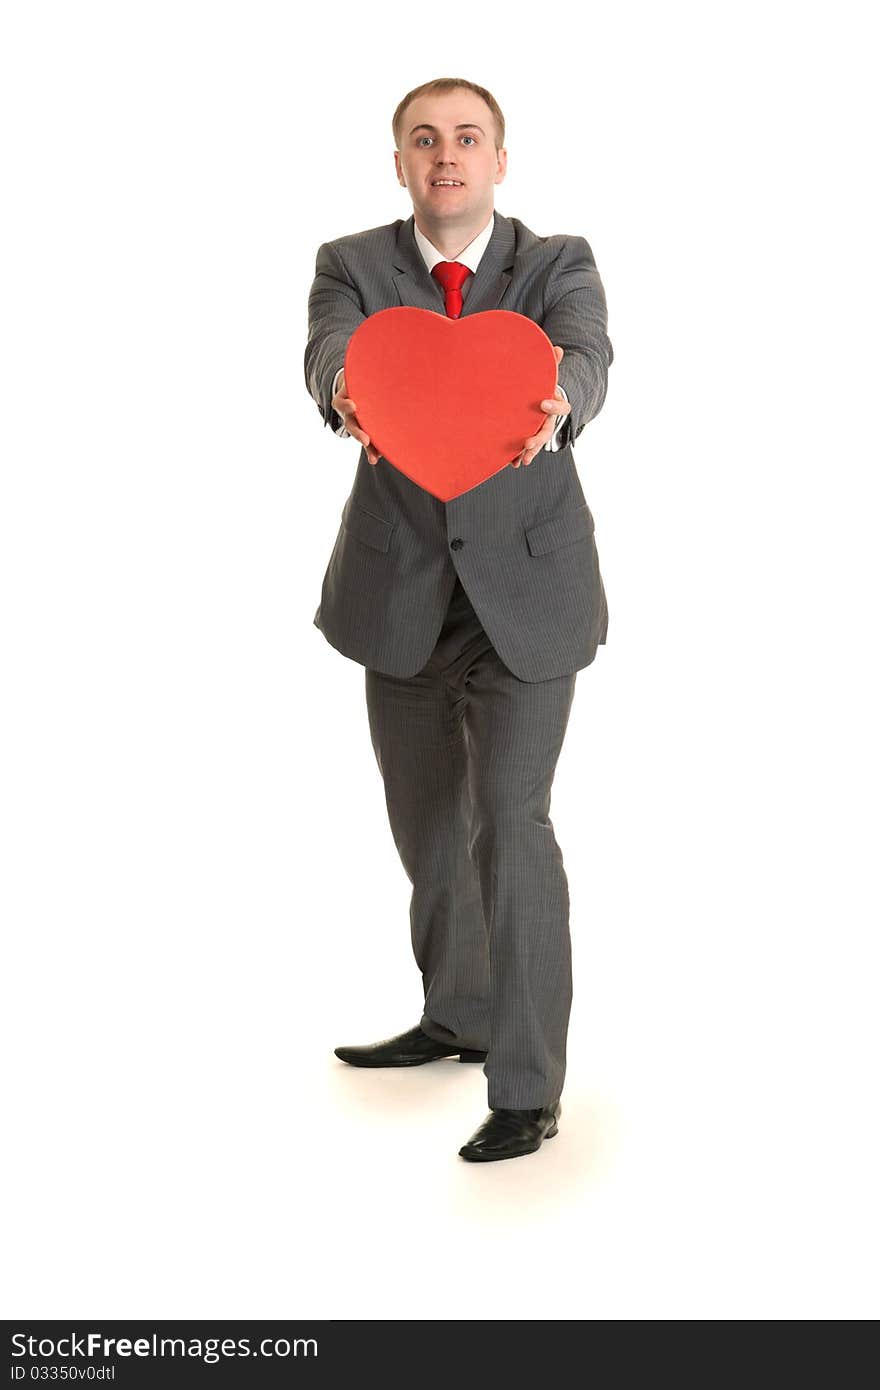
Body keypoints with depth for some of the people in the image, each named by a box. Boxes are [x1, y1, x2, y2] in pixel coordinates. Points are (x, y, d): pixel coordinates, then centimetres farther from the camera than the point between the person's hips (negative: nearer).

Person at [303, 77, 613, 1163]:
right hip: (401, 589, 3)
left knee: (509, 820, -11)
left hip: (526, 586, -3)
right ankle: (459, 1017, 38)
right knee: (427, 823, 16)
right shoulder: (351, 266, 0)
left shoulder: (557, 263, -3)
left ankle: (526, 1087, -2)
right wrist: (346, 395, -47)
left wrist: (555, 403, -48)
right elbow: (331, 350, -22)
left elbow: (585, 354, -23)